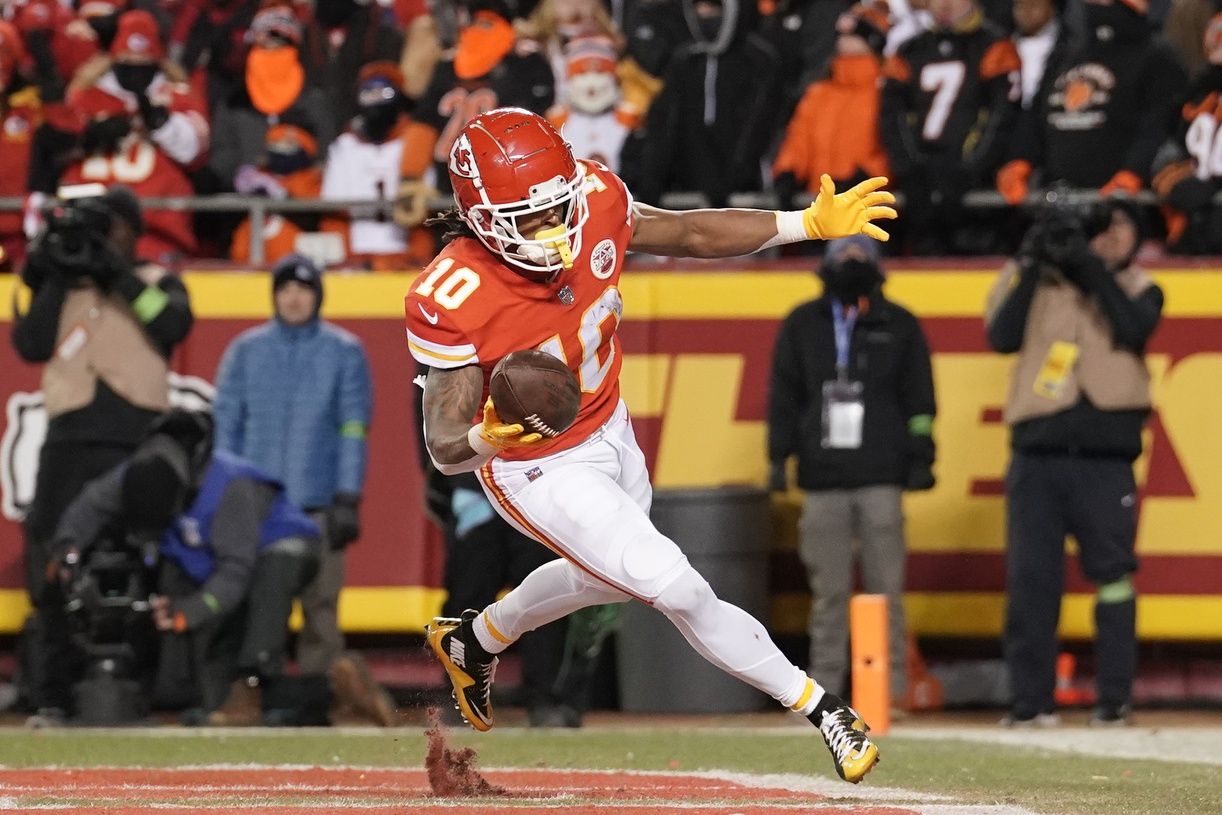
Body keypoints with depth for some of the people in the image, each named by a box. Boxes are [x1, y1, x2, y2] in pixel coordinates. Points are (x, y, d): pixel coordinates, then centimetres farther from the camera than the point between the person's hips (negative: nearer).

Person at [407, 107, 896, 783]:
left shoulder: (595, 203, -22)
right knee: (682, 593, -13)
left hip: (611, 431, 7)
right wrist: (486, 437, -53)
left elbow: (688, 234, -3)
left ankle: (474, 640, 58)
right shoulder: (451, 301, -35)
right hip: (539, 471, -7)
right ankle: (819, 708, 6)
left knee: (606, 578, 32)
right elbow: (444, 445, -30)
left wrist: (810, 224, -9)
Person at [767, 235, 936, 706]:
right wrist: (778, 458, 6)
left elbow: (919, 398, 8)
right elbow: (783, 397, 13)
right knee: (828, 591, 0)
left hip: (881, 477, -1)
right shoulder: (802, 326, 13)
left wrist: (920, 458, 1)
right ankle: (824, 689, 3)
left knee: (885, 588, -5)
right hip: (822, 480, 1)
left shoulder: (899, 326, 9)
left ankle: (889, 689, -4)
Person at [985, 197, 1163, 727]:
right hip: (1036, 458, 1)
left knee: (1112, 575, -5)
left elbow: (1133, 330, -10)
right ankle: (1029, 699, 2)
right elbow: (1003, 337, -3)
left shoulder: (1139, 291, 12)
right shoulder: (1036, 283, 12)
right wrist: (1032, 266, -7)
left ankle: (1115, 698, 1)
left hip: (1105, 463, -1)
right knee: (1029, 578, -3)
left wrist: (1089, 266, -12)